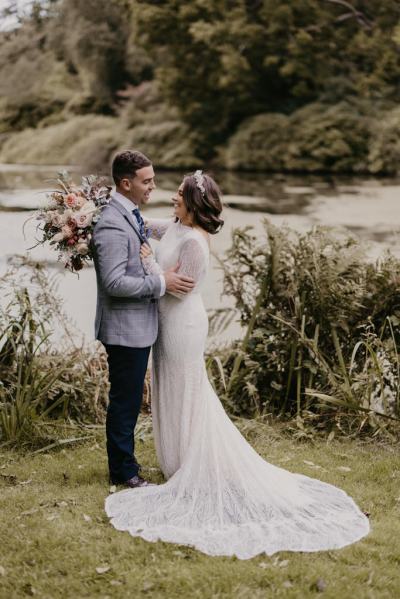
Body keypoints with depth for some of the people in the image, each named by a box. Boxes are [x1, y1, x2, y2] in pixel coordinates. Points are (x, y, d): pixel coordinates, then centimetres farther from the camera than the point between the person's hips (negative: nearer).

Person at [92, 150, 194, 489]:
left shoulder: (131, 215, 10)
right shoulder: (112, 225, -22)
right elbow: (114, 282, -27)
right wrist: (161, 283, -23)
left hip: (139, 325, 10)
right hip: (125, 328, -10)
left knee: (129, 398, 19)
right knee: (125, 400, 3)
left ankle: (124, 461, 32)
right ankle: (123, 471, 17)